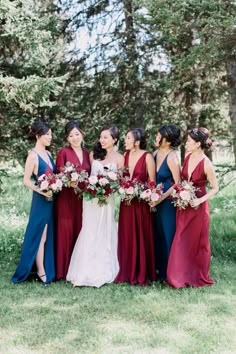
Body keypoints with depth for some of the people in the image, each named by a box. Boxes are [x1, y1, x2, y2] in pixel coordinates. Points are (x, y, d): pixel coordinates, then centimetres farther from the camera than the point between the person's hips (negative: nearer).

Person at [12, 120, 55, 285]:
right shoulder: (33, 155, -12)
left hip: (52, 199, 7)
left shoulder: (48, 154, 10)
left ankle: (49, 268, 23)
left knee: (50, 235, 13)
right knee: (40, 236, 1)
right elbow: (26, 180, -14)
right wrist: (42, 191, -22)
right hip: (41, 200, -7)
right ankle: (41, 272, 9)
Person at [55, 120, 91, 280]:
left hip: (83, 198, 5)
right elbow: (59, 176, -9)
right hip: (67, 198, -5)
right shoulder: (64, 152, -4)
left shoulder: (86, 153, 13)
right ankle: (65, 270, 7)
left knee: (81, 232, 9)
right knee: (67, 232, -1)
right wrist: (71, 183, -24)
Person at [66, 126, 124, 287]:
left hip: (107, 199, -2)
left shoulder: (119, 158, 2)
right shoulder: (94, 154, 8)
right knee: (89, 233, 2)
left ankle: (103, 271, 16)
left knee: (104, 233, 4)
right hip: (90, 197, 2)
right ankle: (88, 271, 11)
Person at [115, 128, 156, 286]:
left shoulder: (147, 157, -10)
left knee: (141, 238, 4)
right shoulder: (125, 156, 7)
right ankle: (127, 272, 19)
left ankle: (142, 274, 16)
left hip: (142, 202, -5)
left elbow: (152, 182, -7)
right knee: (126, 237, 9)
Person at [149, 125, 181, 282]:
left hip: (168, 201, -7)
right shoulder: (156, 153, 4)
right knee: (157, 234, 15)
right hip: (156, 199, 7)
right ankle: (159, 267, 29)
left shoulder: (172, 157, -18)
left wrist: (161, 198, -18)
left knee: (167, 235, 4)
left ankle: (168, 272, 17)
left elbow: (178, 183, -17)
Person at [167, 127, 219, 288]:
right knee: (181, 240, 10)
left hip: (198, 206, -6)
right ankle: (183, 275, 24)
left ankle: (199, 276, 25)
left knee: (198, 241, 8)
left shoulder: (206, 164, -19)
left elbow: (215, 188, -10)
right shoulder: (188, 157, -1)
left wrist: (200, 200, -20)